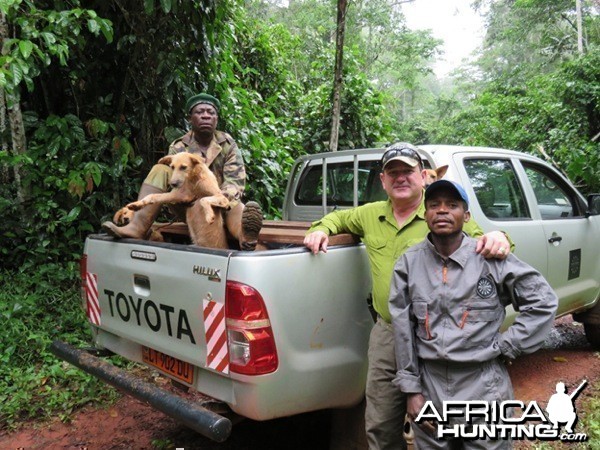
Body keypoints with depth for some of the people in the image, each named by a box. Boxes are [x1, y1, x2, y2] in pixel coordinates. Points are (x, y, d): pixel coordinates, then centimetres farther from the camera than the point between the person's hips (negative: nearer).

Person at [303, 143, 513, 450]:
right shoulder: (371, 215, 9)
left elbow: (480, 245, -7)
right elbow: (338, 217, 26)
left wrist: (497, 239, -30)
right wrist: (321, 229, 5)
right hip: (384, 334, 4)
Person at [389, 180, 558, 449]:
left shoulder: (491, 258, -7)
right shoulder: (409, 263, -1)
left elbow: (544, 301, 0)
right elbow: (403, 332, 0)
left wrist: (506, 347, -5)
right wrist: (411, 390, -1)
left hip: (484, 389, -1)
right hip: (429, 389, 2)